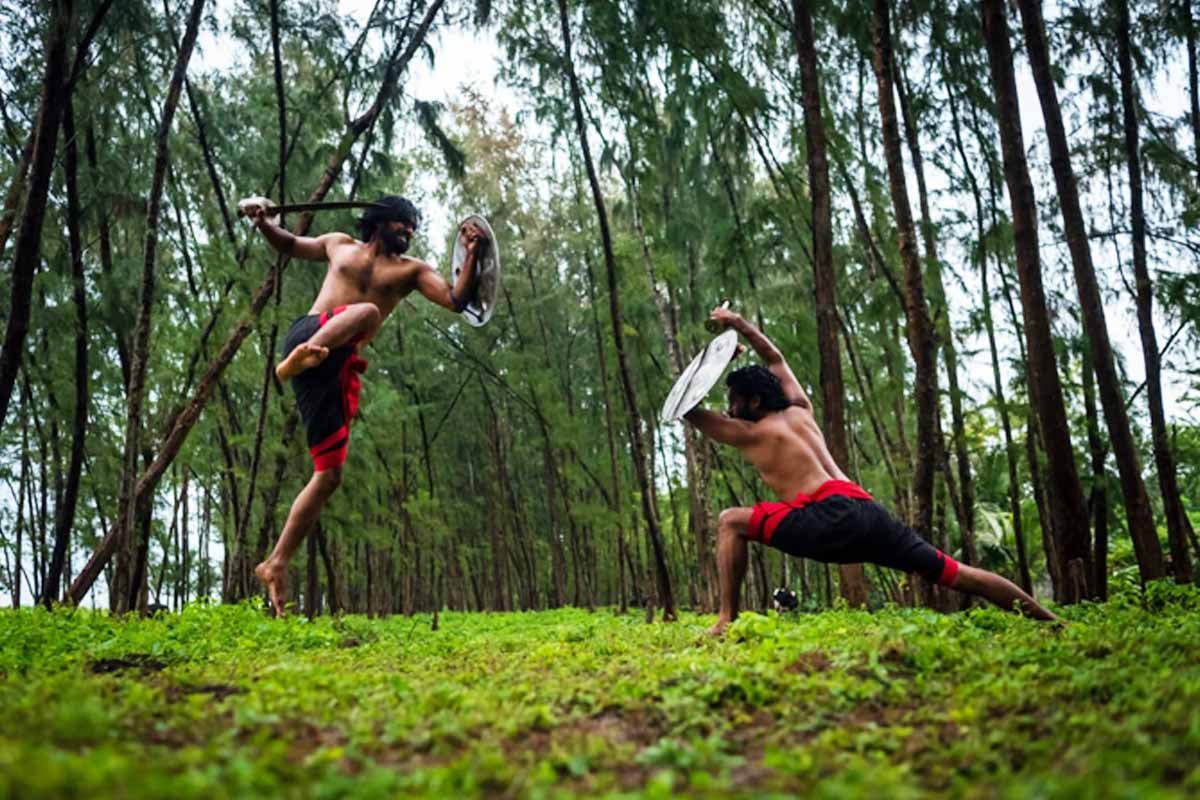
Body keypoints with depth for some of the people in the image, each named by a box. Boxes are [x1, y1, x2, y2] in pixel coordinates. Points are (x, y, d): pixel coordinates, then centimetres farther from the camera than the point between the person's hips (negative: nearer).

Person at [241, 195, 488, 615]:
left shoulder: (411, 270, 21)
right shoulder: (340, 245, 22)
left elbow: (457, 301, 6)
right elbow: (290, 245, 37)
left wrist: (473, 253, -7)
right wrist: (263, 222, 17)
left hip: (342, 367, 3)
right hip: (307, 331, -3)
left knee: (329, 475, -3)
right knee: (367, 311, -34)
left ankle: (275, 566, 5)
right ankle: (300, 356, -61)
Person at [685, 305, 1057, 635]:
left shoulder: (747, 432, 9)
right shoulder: (800, 411, 26)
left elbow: (688, 411, 18)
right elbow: (775, 358, 42)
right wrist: (740, 324, 45)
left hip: (829, 518, -7)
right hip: (868, 511, 8)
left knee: (731, 521, 1)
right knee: (955, 574, 13)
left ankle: (727, 621, -9)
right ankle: (1051, 623, 14)